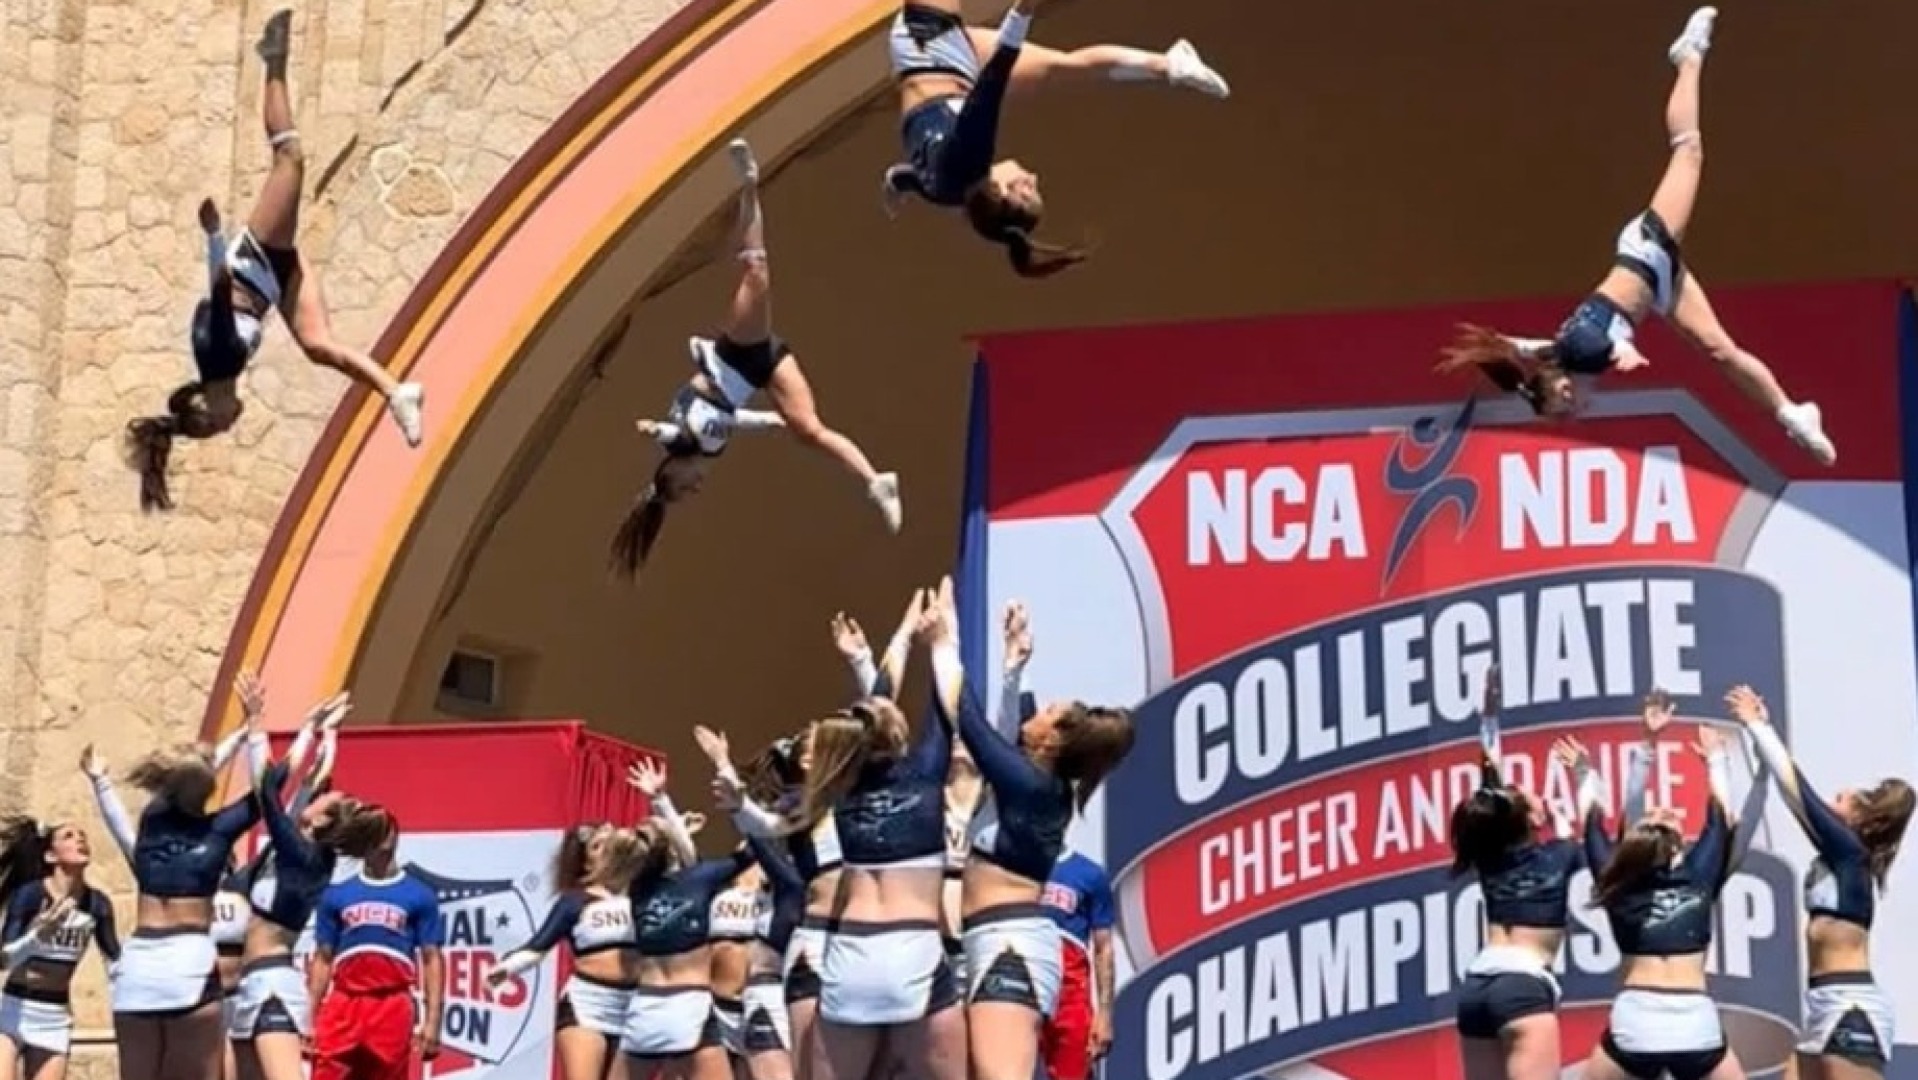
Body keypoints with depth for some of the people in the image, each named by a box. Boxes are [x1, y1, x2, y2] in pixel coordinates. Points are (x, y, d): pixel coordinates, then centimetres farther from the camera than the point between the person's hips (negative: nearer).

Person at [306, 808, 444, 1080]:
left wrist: (432, 1019, -5)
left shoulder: (420, 895, 6)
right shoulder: (336, 895, 11)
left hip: (393, 1009, -1)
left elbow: (432, 959, 3)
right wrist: (311, 1016, 6)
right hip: (342, 1006, 1)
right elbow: (323, 958, 14)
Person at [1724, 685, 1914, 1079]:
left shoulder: (1850, 853, -6)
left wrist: (1758, 726, 2)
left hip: (1850, 1006, -10)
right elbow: (1799, 792, 19)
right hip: (1829, 1004, 10)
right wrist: (1760, 729, 21)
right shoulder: (1838, 855, 17)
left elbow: (1797, 788, -5)